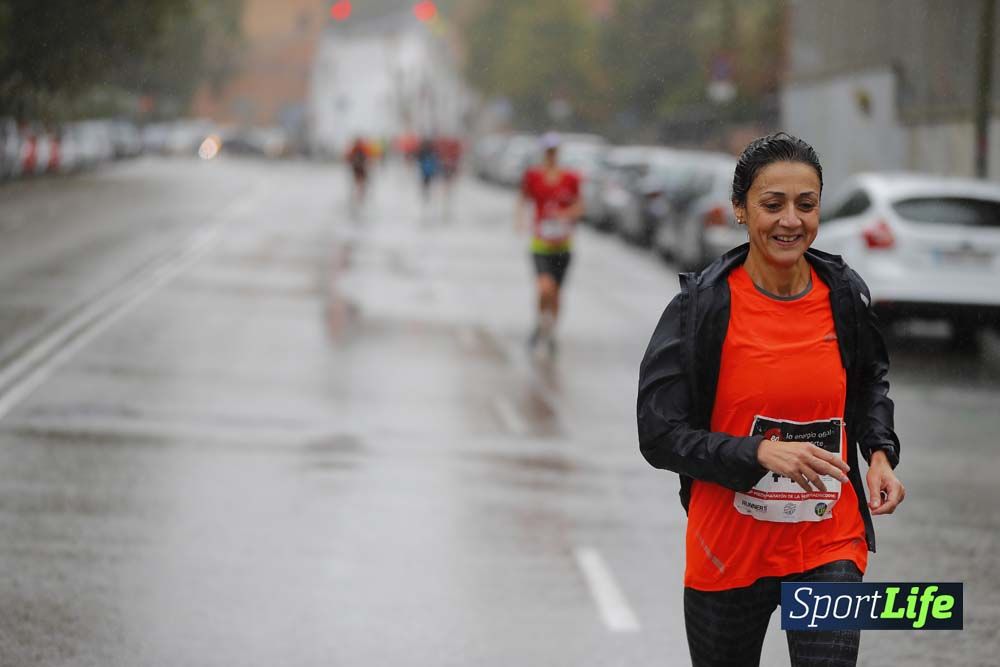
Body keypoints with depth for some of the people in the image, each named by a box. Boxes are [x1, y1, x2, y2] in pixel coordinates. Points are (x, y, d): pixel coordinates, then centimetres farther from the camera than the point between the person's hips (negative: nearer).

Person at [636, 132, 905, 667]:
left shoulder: (844, 295, -2)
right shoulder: (700, 306, -13)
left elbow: (872, 383, 18)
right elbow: (659, 436, -13)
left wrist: (880, 453, -2)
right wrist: (762, 452, -26)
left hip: (830, 548, 1)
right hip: (729, 552, -1)